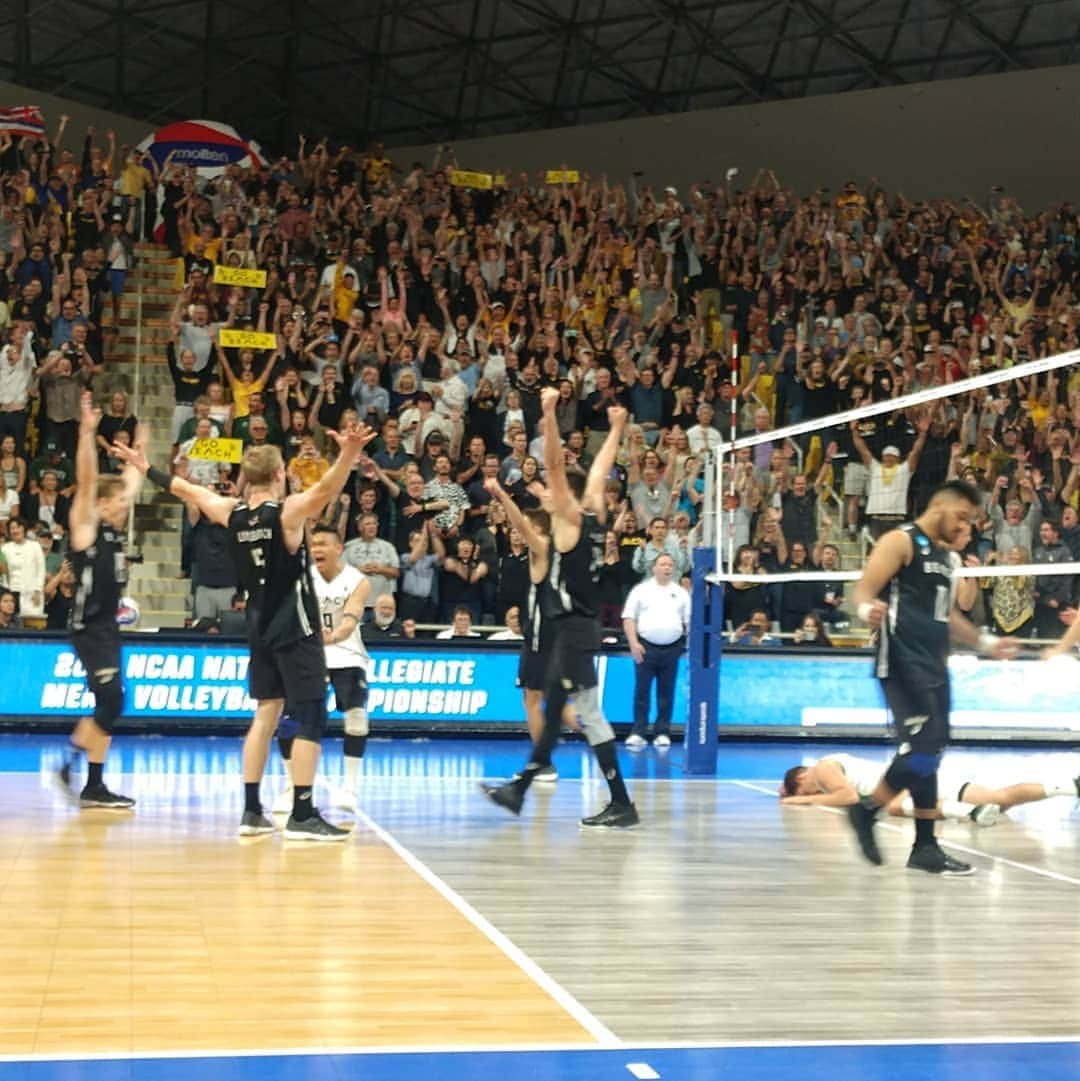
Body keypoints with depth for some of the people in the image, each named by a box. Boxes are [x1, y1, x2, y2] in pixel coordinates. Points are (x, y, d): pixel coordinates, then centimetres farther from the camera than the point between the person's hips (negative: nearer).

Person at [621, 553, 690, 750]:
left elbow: (689, 621, 10)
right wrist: (634, 643, -10)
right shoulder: (641, 590, 4)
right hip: (645, 647, -2)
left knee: (666, 693, 5)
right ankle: (638, 733, 1)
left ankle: (662, 733, 11)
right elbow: (629, 618, 0)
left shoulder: (681, 593, 11)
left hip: (672, 648, 2)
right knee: (642, 691, -2)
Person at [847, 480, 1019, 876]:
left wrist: (986, 642, 32)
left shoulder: (948, 555, 20)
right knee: (921, 748, -16)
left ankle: (925, 846, 12)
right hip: (903, 662, -8)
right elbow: (864, 589, -14)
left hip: (934, 665, 8)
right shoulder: (901, 541, -5)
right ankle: (867, 809, 1)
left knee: (928, 754, 8)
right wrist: (868, 608, -36)